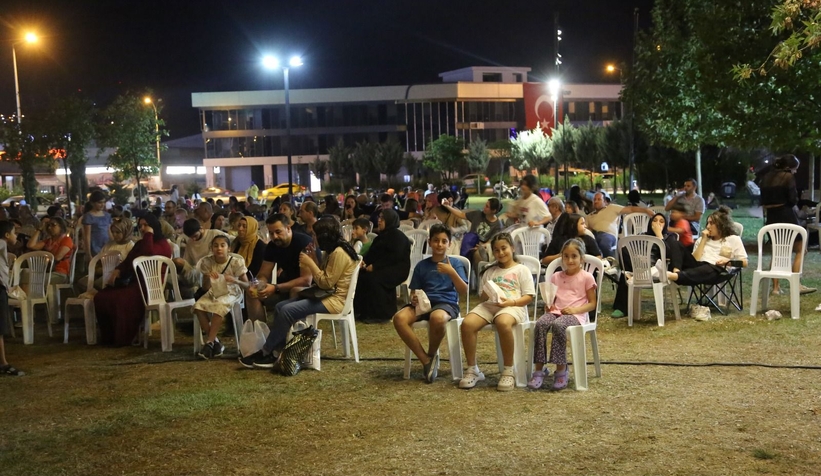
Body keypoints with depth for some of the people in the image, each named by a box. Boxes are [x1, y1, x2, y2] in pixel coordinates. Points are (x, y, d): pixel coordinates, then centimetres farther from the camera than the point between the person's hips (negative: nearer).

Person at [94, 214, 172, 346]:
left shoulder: (163, 244, 0)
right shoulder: (140, 243, 27)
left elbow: (149, 255, -21)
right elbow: (128, 261, 22)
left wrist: (149, 234, -10)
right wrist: (117, 270, 1)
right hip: (133, 282, 8)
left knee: (120, 299, -33)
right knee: (101, 297, -13)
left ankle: (123, 338, -19)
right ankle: (109, 337, -7)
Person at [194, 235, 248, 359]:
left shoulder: (236, 261, -12)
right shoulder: (207, 262, -4)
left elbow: (246, 284, -11)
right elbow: (205, 288, 1)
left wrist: (234, 280, -31)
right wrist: (207, 277, -20)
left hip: (231, 293, -4)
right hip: (213, 293, 4)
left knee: (219, 307, -35)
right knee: (198, 307, -25)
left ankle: (209, 342, -25)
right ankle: (215, 341, -15)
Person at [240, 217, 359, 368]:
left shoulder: (339, 253, -17)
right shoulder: (332, 251, 14)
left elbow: (326, 283, -20)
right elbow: (322, 278, 12)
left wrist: (310, 263, -14)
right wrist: (314, 259, 3)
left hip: (334, 300, -11)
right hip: (325, 295, 11)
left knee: (287, 310, -20)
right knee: (280, 306, -2)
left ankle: (265, 353, -8)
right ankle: (276, 352, -10)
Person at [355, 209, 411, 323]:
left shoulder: (397, 236, -8)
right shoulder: (381, 235, 21)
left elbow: (394, 256, -20)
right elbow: (373, 253, 19)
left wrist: (375, 266, -24)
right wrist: (364, 262, -4)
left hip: (397, 269, -9)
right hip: (383, 268, 9)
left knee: (372, 278, -32)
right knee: (361, 276, -15)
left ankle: (380, 314, -23)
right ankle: (364, 311, -12)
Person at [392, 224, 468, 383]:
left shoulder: (455, 263, 7)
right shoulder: (421, 265, 15)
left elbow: (464, 291, -2)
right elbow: (414, 291, 17)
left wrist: (452, 272, -17)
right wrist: (414, 299, -7)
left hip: (447, 303, -3)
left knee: (437, 318, -42)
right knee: (399, 318, -29)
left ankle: (432, 355, -9)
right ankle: (426, 360, -17)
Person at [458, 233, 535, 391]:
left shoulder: (522, 270, 14)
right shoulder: (490, 271, 28)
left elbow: (529, 296, 4)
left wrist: (511, 302, -13)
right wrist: (486, 294, 0)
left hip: (513, 306, -4)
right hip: (488, 305, 4)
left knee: (503, 323, -42)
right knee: (467, 323, -27)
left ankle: (508, 372, -28)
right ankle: (472, 370, -14)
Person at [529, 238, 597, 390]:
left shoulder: (587, 277, 6)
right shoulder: (556, 277, 20)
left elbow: (592, 304, 4)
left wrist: (575, 309, -13)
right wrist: (548, 306, 0)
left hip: (576, 314, -4)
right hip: (555, 311, 4)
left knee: (558, 325, -38)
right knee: (540, 324, -31)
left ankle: (561, 370, -28)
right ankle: (539, 370, -29)